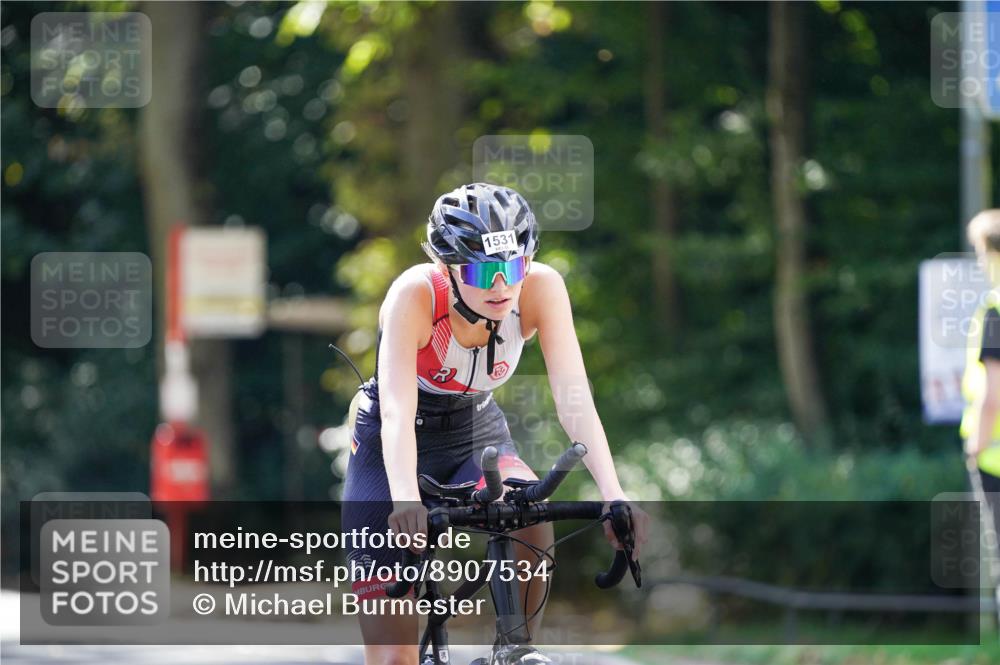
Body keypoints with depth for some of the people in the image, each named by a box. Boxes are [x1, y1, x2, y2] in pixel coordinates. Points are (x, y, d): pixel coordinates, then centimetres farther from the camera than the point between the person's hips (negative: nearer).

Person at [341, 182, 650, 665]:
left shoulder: (541, 287, -23)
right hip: (394, 450, -2)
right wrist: (405, 499, -59)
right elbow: (397, 412, -41)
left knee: (531, 516, -34)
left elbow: (573, 397, -30)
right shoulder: (415, 295, -31)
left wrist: (613, 493, -45)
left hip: (477, 433, 2)